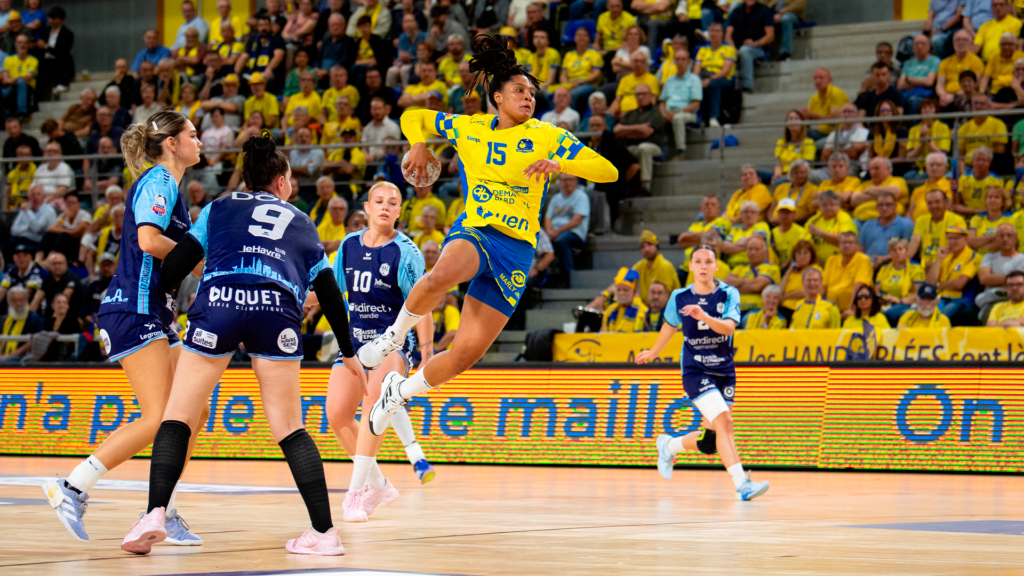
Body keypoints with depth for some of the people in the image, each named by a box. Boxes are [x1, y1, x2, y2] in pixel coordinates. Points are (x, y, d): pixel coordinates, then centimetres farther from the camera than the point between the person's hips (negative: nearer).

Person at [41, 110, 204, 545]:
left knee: (192, 414, 5)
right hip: (134, 311, -10)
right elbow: (148, 240, -24)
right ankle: (72, 489, -10)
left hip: (155, 314, 10)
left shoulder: (167, 185, 21)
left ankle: (164, 513, 7)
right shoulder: (157, 181, -8)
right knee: (158, 419, -16)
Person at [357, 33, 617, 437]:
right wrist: (419, 145, 4)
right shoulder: (468, 129, 9)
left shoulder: (548, 137, 3)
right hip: (473, 232, 0)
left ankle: (401, 391, 20)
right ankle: (394, 337, -15)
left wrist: (559, 163, -20)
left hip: (516, 250, 0)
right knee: (443, 275, -40)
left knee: (466, 353, -7)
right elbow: (413, 117, 24)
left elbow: (608, 171, -5)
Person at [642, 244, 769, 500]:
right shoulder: (680, 297, -1)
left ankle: (669, 445, 36)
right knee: (724, 421, -24)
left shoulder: (729, 294, -3)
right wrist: (653, 353, 31)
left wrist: (704, 317, -37)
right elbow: (670, 326, 18)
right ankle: (742, 483, -30)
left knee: (710, 440, 5)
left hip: (724, 371, 3)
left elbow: (729, 327, -20)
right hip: (695, 371, -3)